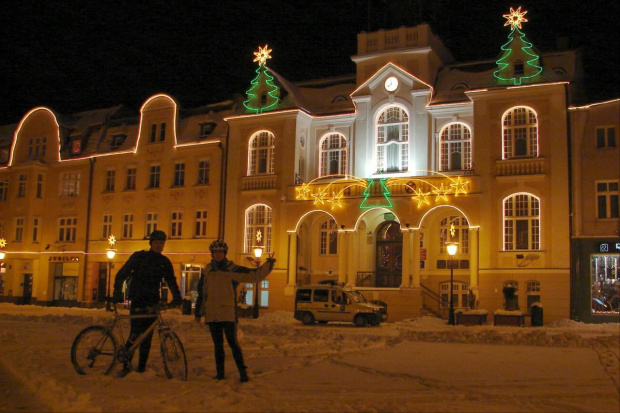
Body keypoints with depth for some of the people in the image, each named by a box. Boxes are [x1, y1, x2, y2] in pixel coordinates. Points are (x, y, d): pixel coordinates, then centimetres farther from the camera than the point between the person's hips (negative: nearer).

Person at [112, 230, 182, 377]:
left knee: (147, 336, 1)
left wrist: (177, 297, -4)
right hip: (137, 301, -3)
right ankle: (127, 364, -4)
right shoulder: (138, 257, 0)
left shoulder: (165, 262, 10)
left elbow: (171, 281, 12)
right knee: (135, 333, -14)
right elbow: (121, 275, 0)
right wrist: (117, 293, -11)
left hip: (152, 302, 4)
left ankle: (141, 366, 7)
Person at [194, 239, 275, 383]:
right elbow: (201, 293, 17)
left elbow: (255, 275, -2)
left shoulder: (233, 270, 0)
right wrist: (198, 312, 17)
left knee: (233, 343, -6)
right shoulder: (207, 271, 9)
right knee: (218, 344, 10)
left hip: (229, 314, -3)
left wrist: (268, 264, -13)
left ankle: (243, 372, -1)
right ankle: (220, 373, 17)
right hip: (212, 315, 4)